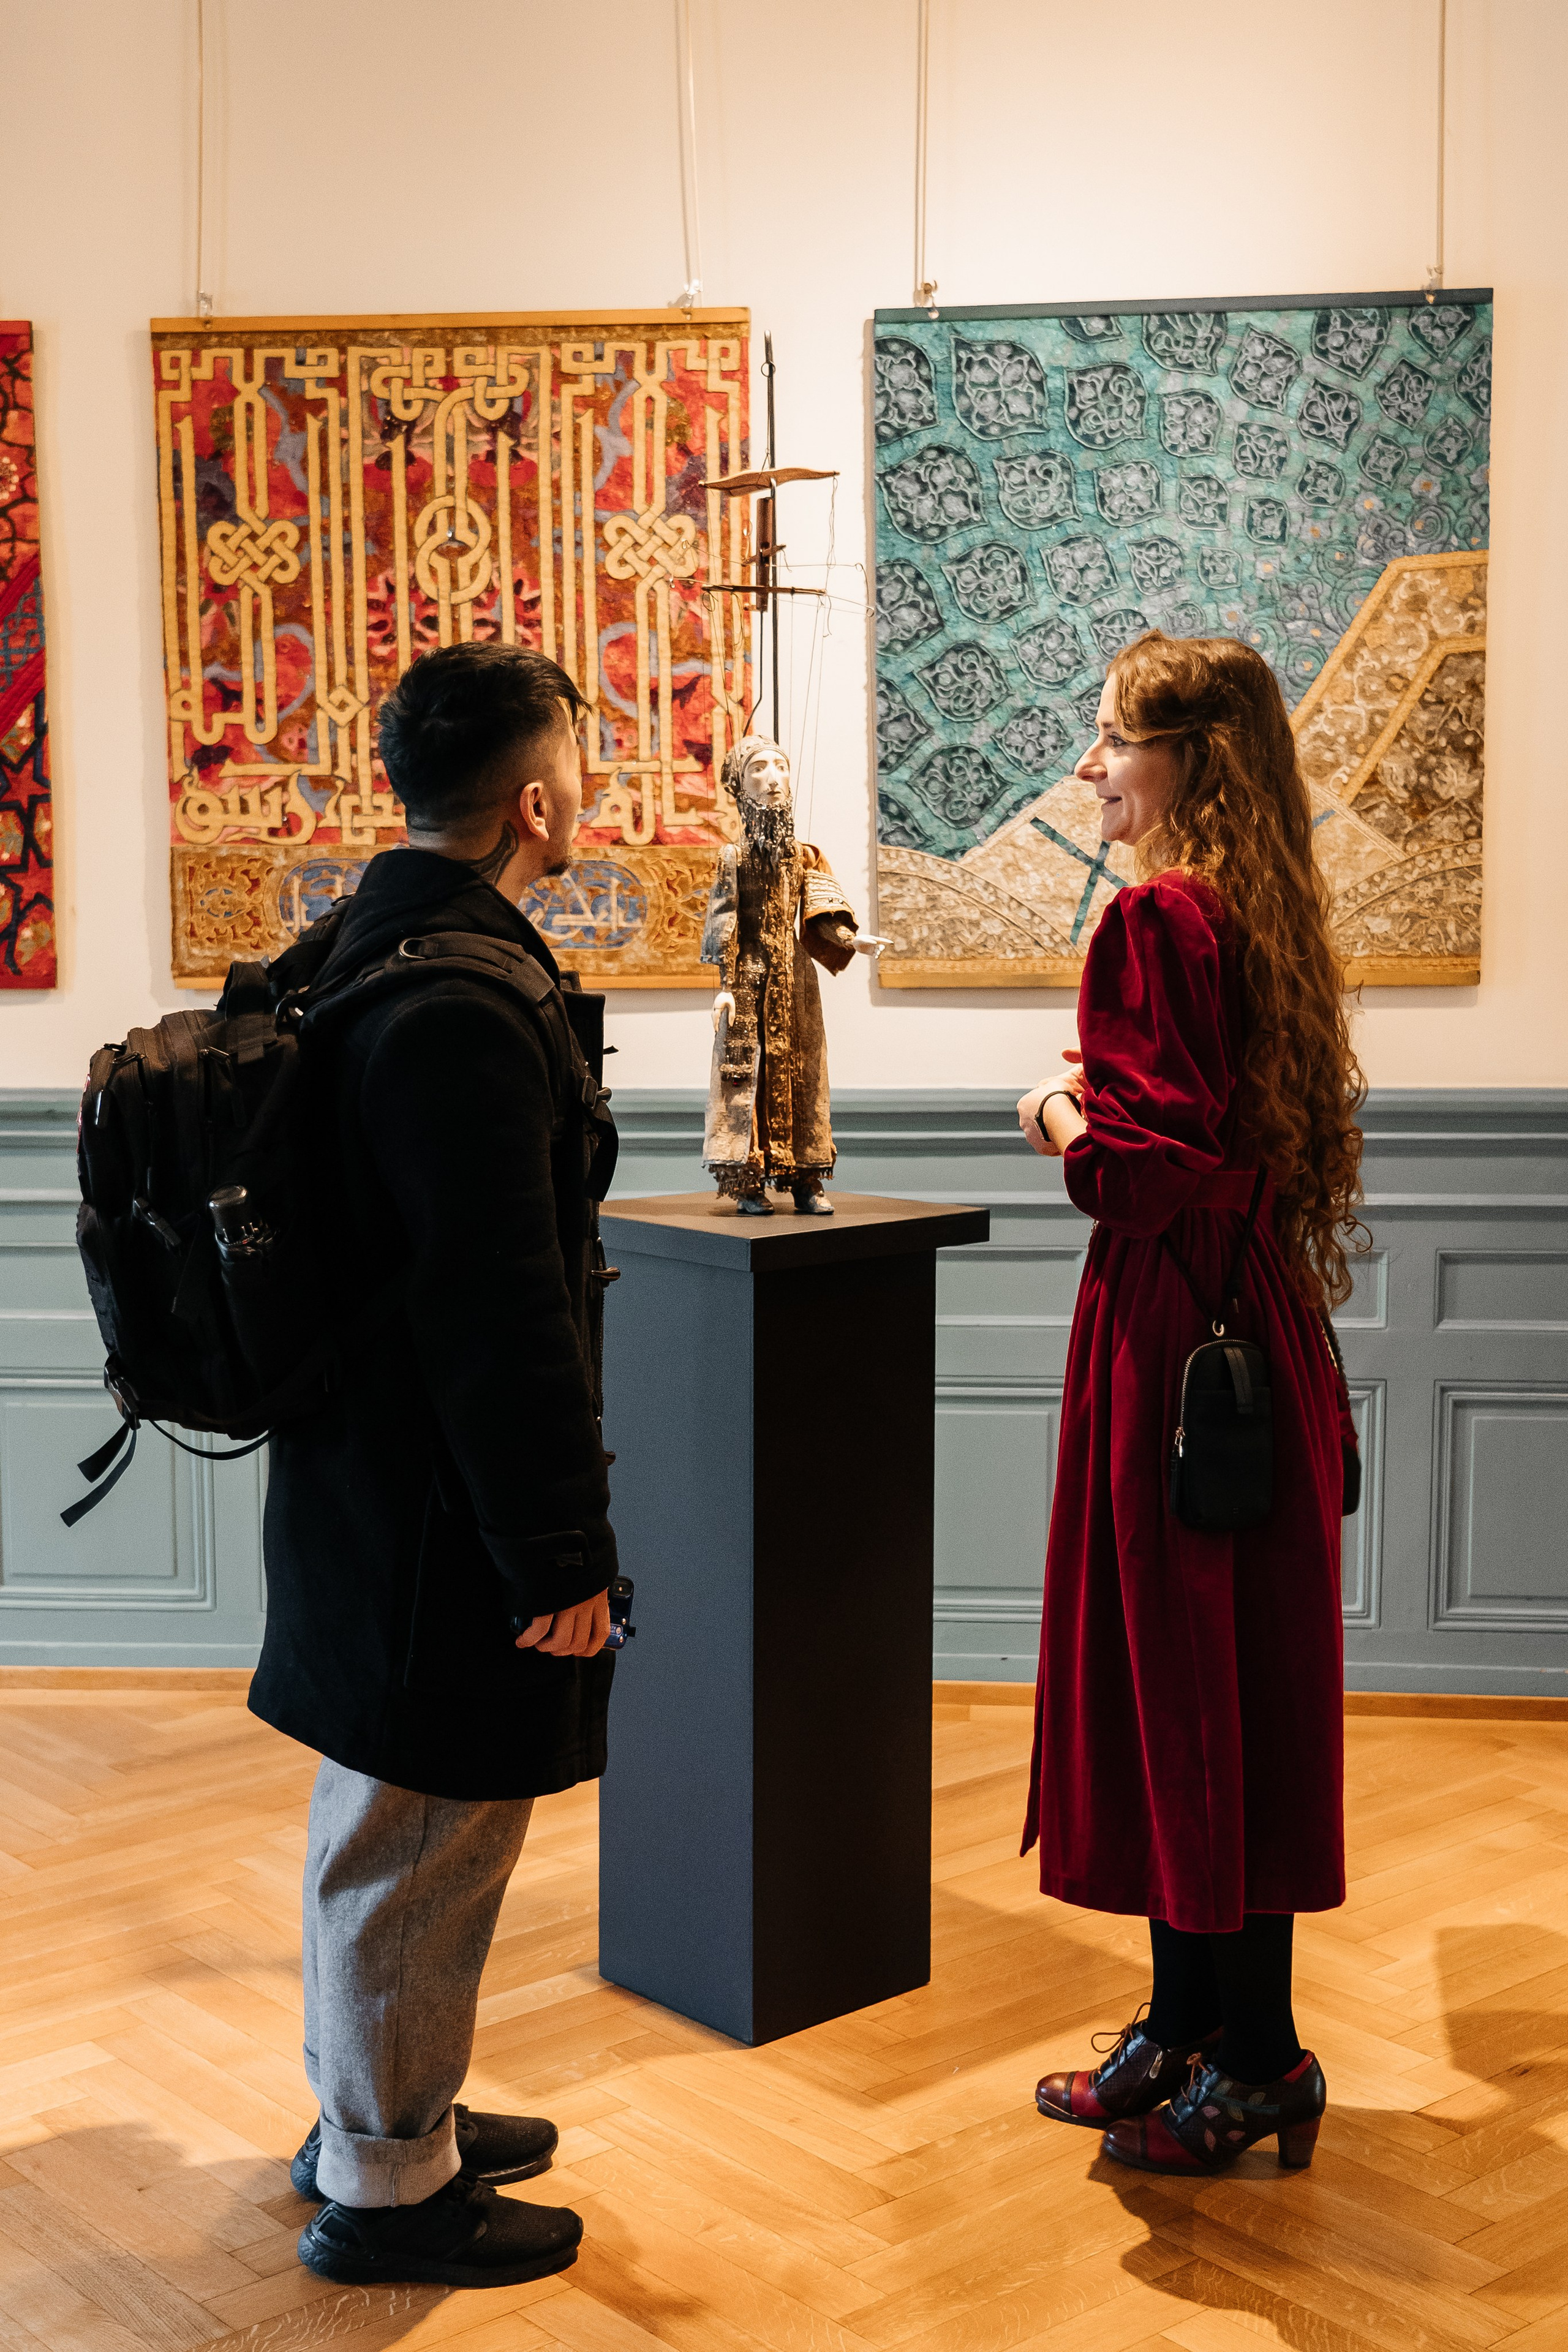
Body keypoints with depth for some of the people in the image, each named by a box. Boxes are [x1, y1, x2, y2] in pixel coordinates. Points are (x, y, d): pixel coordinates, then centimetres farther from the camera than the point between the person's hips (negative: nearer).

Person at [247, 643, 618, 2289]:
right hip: (441, 1521, -10)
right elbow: (506, 1316, -26)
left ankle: (370, 2110, 40)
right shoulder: (465, 1012, -25)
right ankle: (385, 2184, 22)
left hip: (358, 1485, 10)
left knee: (381, 1831, 23)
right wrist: (566, 1559, -19)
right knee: (421, 1852, 6)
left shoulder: (351, 960, 8)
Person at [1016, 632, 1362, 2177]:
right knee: (1227, 1681, 14)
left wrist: (1060, 1118, -4)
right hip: (1254, 1327, 10)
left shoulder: (1159, 919, -16)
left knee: (1178, 1676, 1)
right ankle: (1190, 2028, 27)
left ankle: (1253, 2055, 13)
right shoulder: (1262, 916, 11)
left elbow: (1148, 1161, -22)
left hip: (1174, 1331, -9)